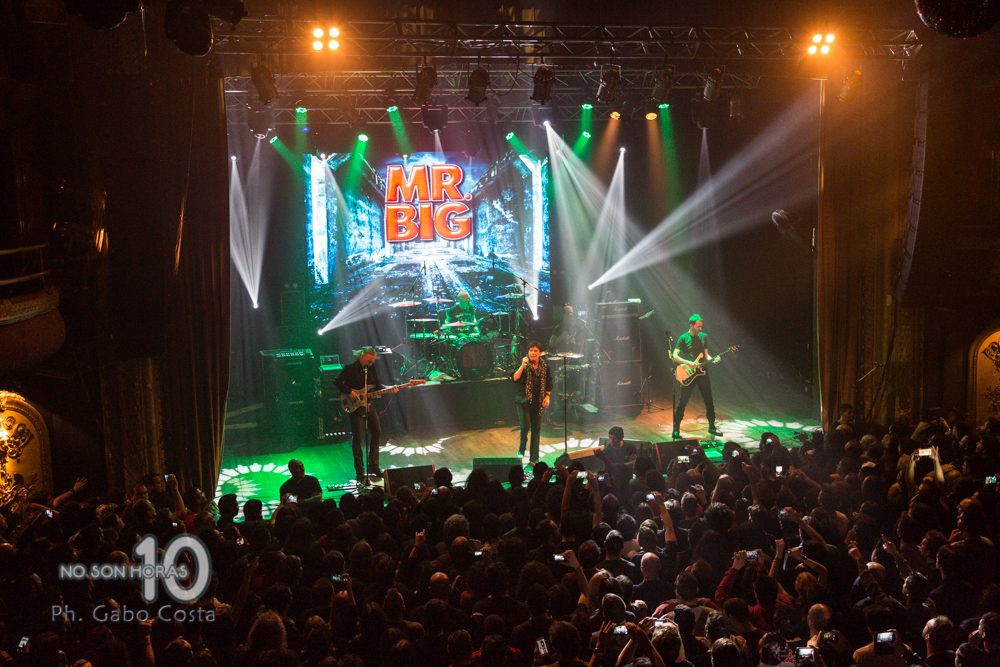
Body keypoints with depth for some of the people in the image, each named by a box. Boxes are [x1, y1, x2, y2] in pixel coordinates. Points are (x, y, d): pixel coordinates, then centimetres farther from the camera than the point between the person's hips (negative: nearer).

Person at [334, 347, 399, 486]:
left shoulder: (371, 368, 6)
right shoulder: (350, 368, -11)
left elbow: (377, 386, 12)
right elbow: (337, 382, -13)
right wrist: (349, 392, -22)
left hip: (368, 405, 7)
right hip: (355, 406, -7)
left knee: (376, 432, 8)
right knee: (357, 438, -5)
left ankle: (373, 467, 20)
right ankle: (360, 473, 0)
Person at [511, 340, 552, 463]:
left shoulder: (545, 367, 7)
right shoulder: (523, 365, -3)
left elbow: (549, 384, 17)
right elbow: (514, 378, -18)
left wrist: (547, 396, 4)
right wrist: (522, 365, -26)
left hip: (538, 402, 3)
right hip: (524, 401, -3)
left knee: (536, 429, 5)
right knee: (525, 426, -16)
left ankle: (534, 459, 14)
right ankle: (521, 449, 10)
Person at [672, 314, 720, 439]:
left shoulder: (704, 337, 9)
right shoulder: (683, 338, -5)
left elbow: (705, 354, 16)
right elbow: (675, 356, -10)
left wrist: (712, 359, -5)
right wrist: (688, 363, -21)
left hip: (702, 372, 4)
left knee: (709, 400, 7)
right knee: (682, 402, -5)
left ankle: (712, 426, 21)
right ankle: (676, 429, 3)